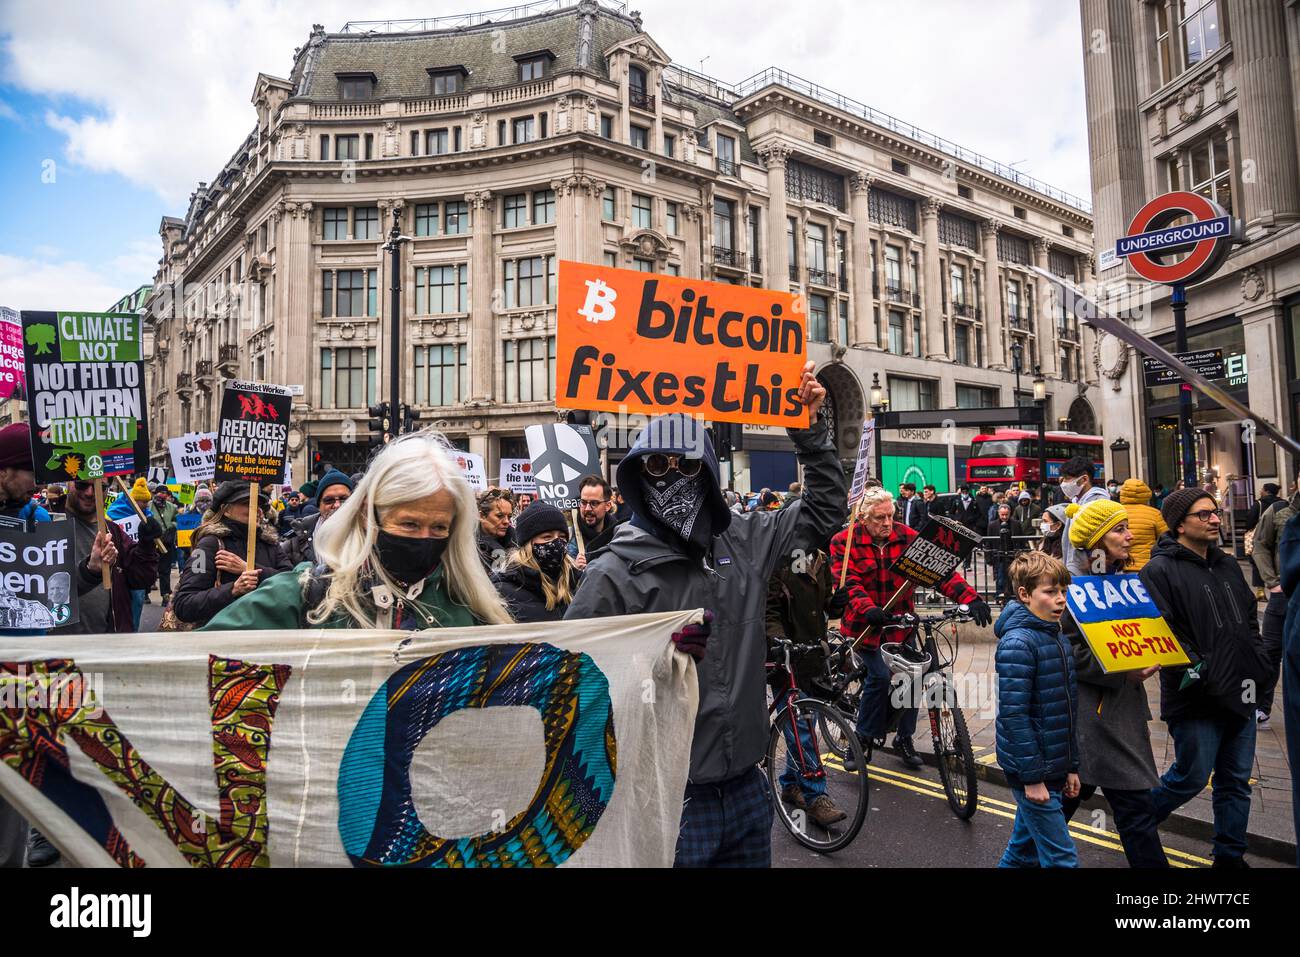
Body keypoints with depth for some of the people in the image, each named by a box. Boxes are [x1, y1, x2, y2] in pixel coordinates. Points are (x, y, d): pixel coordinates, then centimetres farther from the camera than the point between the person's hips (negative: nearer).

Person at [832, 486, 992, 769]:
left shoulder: (906, 537, -4)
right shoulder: (844, 542, -10)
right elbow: (848, 583, -20)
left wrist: (970, 597, -24)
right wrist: (868, 609, -38)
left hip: (900, 620, 3)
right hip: (866, 624, -3)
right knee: (880, 675, -16)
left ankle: (904, 738, 21)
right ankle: (862, 740, 5)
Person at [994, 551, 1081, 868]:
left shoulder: (1058, 638, 9)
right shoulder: (1017, 643, -18)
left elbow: (1067, 710, 16)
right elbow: (1013, 715, -21)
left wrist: (1071, 766, 16)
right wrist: (1032, 777, -20)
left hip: (1054, 767, 8)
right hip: (1032, 772, -8)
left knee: (1024, 850, 18)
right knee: (1061, 858, -3)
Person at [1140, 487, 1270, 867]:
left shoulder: (1228, 565, 12)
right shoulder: (1160, 571, -14)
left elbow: (1250, 618, 21)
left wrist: (1259, 660, 10)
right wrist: (1196, 670, -26)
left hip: (1239, 693, 7)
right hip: (1196, 698, -7)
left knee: (1236, 781, 15)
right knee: (1191, 777, 1)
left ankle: (1231, 855, 29)